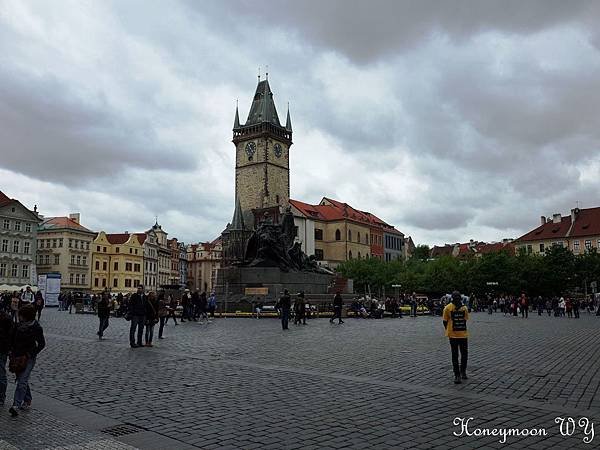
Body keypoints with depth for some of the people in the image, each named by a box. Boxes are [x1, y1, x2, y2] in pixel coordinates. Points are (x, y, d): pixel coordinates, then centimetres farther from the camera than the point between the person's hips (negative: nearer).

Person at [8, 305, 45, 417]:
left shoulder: (36, 328, -14)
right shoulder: (19, 324, 2)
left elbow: (42, 344, -10)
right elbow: (13, 338, 17)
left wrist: (27, 356, -14)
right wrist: (12, 351, 5)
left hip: (28, 358, -6)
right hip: (17, 357, 6)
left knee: (22, 381, -14)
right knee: (22, 380, 14)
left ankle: (16, 405, -19)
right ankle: (27, 401, 28)